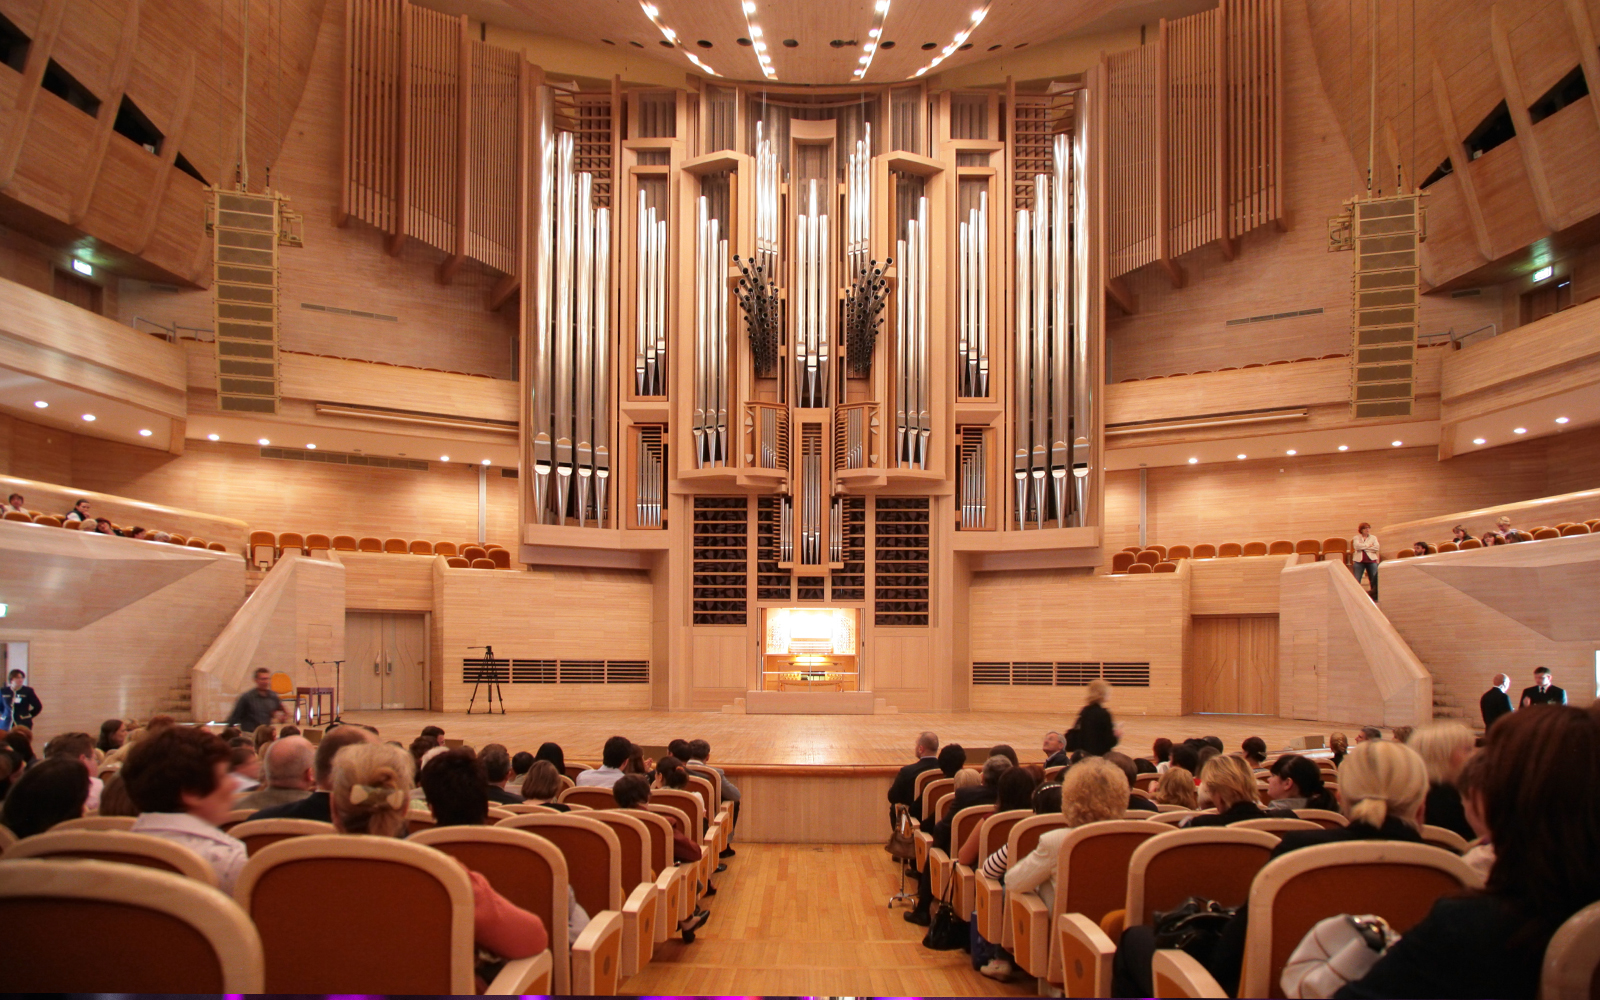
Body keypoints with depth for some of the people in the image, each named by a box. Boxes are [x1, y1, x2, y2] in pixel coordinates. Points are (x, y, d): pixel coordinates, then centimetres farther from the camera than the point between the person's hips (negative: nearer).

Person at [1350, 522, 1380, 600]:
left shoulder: (1373, 537, 10)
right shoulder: (1356, 538, 7)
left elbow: (1376, 548, -7)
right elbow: (1357, 546, -13)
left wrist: (1364, 547, -9)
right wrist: (1369, 545, -10)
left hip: (1371, 560, 1)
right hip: (1359, 560, -1)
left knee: (1374, 579, 1)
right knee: (1356, 580, -3)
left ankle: (1375, 597, 8)